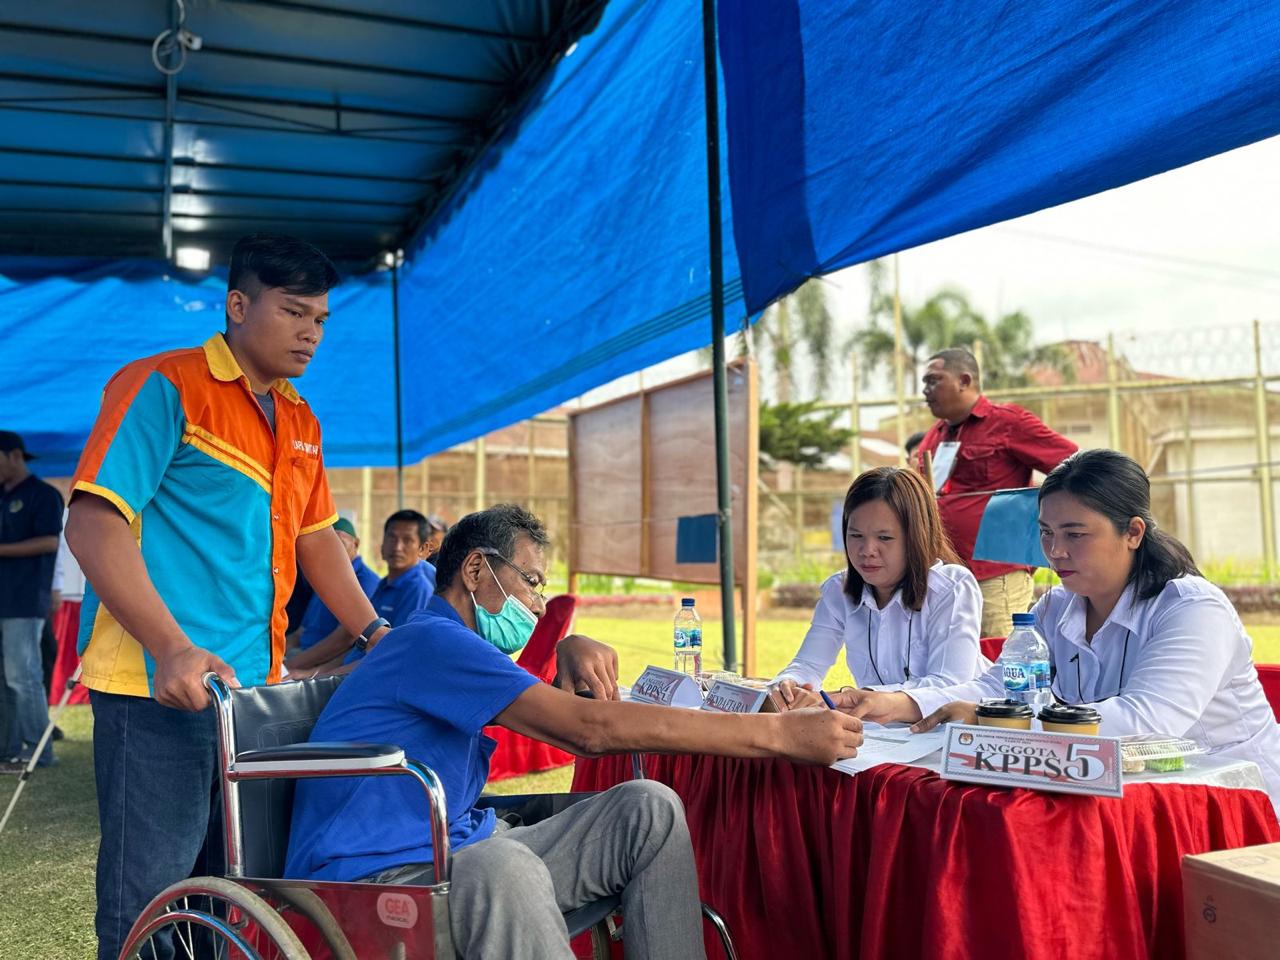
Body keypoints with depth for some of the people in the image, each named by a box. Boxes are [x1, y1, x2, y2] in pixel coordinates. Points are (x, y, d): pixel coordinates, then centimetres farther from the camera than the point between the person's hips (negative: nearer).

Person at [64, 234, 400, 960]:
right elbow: (94, 525, -15)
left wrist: (376, 635, 11)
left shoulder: (301, 423, 16)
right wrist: (172, 648, -25)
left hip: (256, 687, 7)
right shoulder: (164, 387, -7)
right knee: (150, 897, 1)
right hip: (159, 684, -7)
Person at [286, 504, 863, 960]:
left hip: (459, 857, 9)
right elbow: (591, 729, -26)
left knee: (649, 811, -4)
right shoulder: (430, 640, -16)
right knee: (501, 865, -42)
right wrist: (779, 734, -26)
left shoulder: (451, 646, 18)